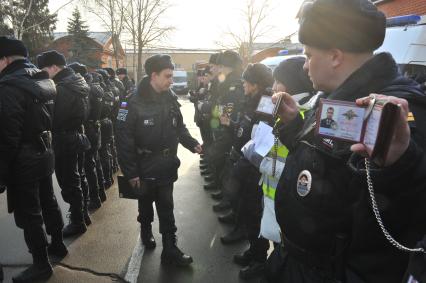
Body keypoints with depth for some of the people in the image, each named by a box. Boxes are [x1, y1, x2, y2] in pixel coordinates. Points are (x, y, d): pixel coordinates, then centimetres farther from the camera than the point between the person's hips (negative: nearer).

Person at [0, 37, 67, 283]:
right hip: (45, 154, 9)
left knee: (28, 214, 4)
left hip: (23, 161, -8)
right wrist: (46, 147, 17)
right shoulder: (45, 81, 8)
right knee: (48, 201, 21)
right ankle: (58, 244, 38)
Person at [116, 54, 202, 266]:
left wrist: (192, 144, -6)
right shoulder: (135, 103, -17)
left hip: (167, 167, 4)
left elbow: (179, 127, 10)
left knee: (166, 209, 9)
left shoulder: (170, 99, 0)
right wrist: (130, 172, -17)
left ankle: (170, 250, 19)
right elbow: (124, 140, -17)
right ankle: (146, 231, 46)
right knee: (146, 206, 19)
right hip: (144, 169, -3)